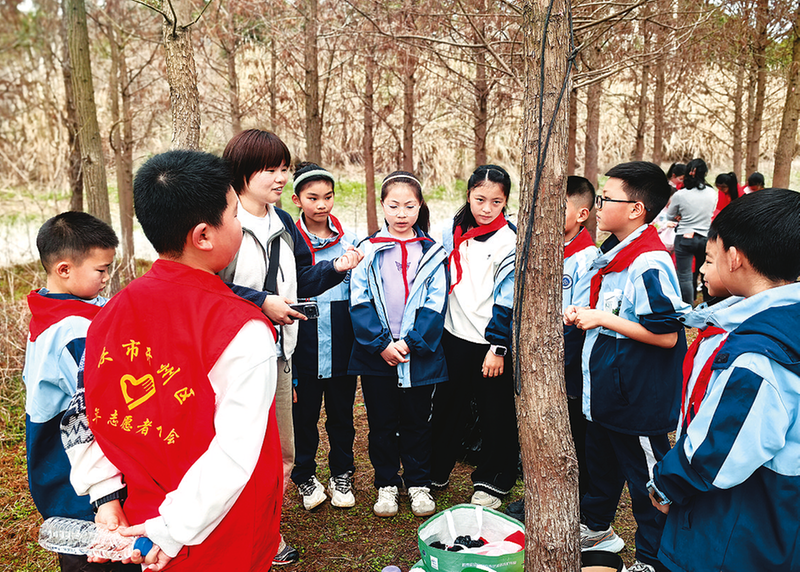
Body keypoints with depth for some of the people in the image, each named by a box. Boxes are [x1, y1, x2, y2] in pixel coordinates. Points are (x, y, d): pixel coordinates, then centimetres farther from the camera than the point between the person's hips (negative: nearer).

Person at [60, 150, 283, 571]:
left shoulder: (112, 313, -5)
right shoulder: (244, 331, -25)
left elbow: (86, 413, 0)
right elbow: (235, 451, -28)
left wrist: (106, 495, 3)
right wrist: (173, 531, -20)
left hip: (139, 519, 6)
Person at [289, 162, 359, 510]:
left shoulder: (348, 240, 5)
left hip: (342, 343, 2)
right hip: (305, 345, -2)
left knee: (341, 411, 13)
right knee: (304, 412, 10)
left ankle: (342, 475, 31)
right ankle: (305, 476, 30)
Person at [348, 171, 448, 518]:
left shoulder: (432, 254, 2)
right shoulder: (368, 250, 0)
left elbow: (435, 304, -3)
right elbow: (359, 302, -5)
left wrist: (410, 343, -13)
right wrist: (381, 344, -13)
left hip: (419, 356, 0)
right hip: (375, 356, 0)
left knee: (416, 422, 12)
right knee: (381, 422, 12)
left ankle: (418, 483, 28)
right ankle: (386, 484, 28)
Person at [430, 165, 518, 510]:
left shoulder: (510, 241, -10)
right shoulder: (451, 232, 4)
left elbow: (508, 298, -12)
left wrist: (498, 348, -14)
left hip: (491, 342, -4)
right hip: (454, 336, 4)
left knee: (495, 414, 7)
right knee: (447, 406, 17)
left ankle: (492, 482, 26)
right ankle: (435, 472, 34)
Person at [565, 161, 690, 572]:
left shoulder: (650, 264, -23)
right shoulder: (610, 253, 6)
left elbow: (667, 335, -26)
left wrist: (604, 319, -23)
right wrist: (583, 314, 3)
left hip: (638, 396, -9)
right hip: (605, 386, 10)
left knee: (645, 477, 7)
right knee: (600, 460, 25)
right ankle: (596, 528, 45)